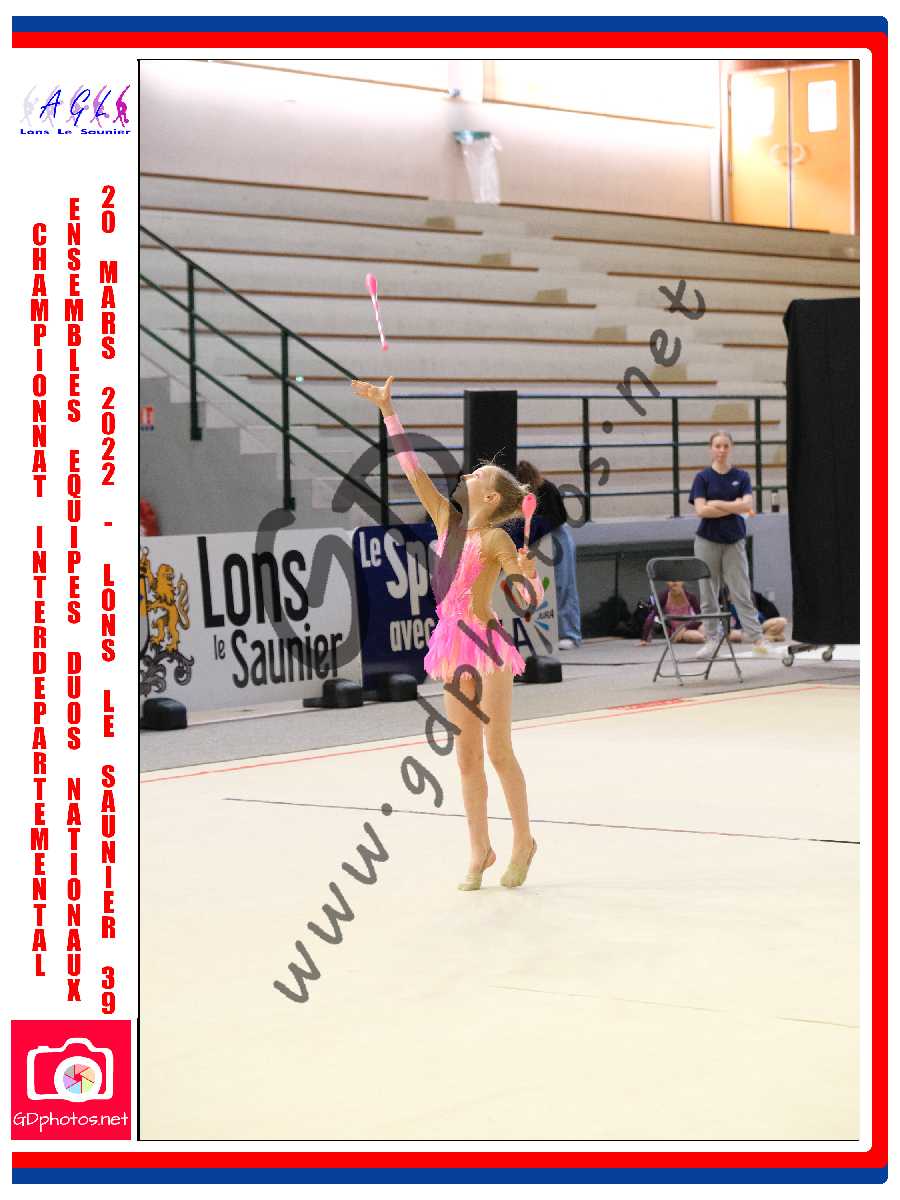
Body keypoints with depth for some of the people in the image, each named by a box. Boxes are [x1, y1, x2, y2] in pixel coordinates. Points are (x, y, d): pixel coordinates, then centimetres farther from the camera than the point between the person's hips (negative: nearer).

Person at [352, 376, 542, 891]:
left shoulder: (496, 539, -11)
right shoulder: (448, 519, 5)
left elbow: (531, 600, -15)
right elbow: (413, 468, 6)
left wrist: (528, 574, -37)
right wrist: (388, 410, 4)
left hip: (487, 644, -6)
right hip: (454, 644, 6)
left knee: (498, 751, -1)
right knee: (467, 756, 8)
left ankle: (523, 842, 13)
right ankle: (480, 850, 15)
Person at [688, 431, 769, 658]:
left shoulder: (741, 476, 5)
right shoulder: (703, 477, 0)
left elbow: (747, 505, -10)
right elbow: (700, 510, -12)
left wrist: (717, 504, -12)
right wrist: (733, 508, -10)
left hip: (734, 541, 0)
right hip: (707, 541, 0)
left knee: (742, 593, -3)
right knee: (708, 594, 2)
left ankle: (757, 639, -5)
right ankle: (711, 640, 8)